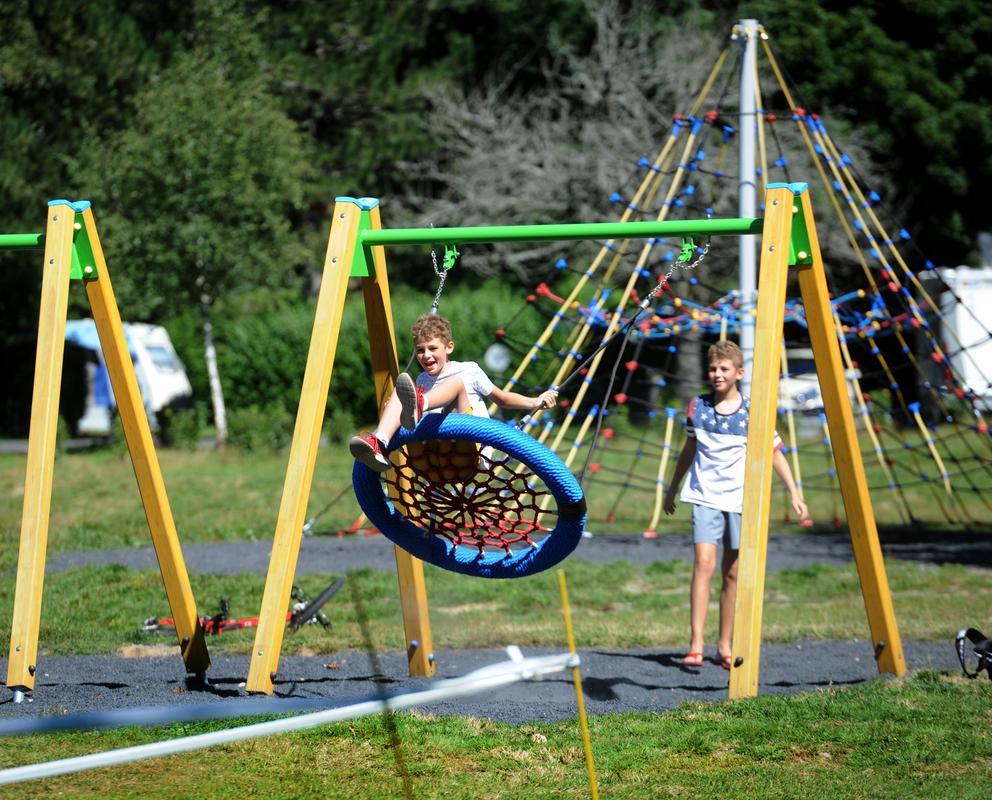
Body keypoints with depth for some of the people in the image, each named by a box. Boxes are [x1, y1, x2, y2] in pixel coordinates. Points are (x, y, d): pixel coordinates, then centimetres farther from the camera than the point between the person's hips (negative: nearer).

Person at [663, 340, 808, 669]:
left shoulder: (752, 412, -4)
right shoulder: (698, 407, 2)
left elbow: (774, 454, 3)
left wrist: (794, 494, -3)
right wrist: (673, 488, 23)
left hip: (739, 500, 0)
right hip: (704, 497, 0)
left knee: (732, 574, 6)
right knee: (703, 564, -16)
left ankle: (725, 645, 17)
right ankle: (695, 645, -20)